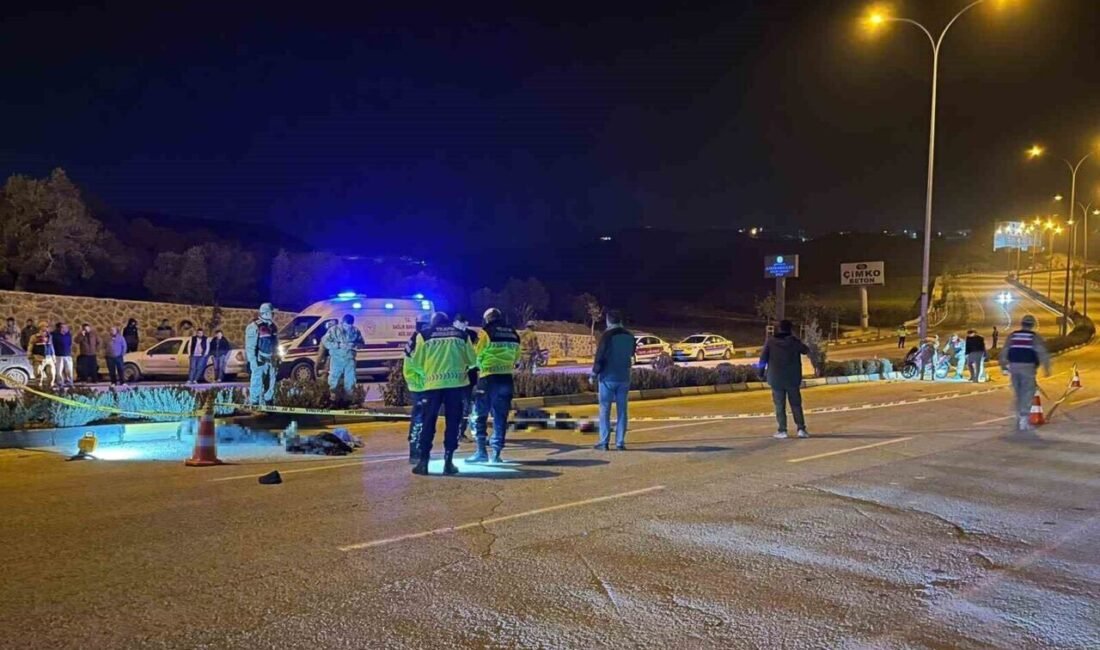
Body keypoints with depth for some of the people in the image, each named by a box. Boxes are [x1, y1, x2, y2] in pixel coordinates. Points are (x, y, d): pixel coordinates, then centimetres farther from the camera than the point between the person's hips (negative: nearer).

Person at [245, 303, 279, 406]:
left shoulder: (273, 327, 12)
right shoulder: (254, 327, -11)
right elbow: (250, 346, -13)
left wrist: (277, 359, 17)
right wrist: (253, 361, -18)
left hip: (271, 360, 7)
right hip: (259, 360, -7)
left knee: (271, 384, 12)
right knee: (257, 383, -8)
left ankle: (268, 402, 23)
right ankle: (254, 404, -5)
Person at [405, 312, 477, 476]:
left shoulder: (424, 335, 7)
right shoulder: (462, 335, 11)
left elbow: (416, 363, 5)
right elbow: (473, 360, 12)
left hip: (433, 383, 0)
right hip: (456, 383, 0)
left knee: (428, 422, 8)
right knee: (453, 422, 7)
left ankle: (423, 461, 6)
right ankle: (448, 461, 5)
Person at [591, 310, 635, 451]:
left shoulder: (607, 335, -11)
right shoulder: (630, 336, 5)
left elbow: (599, 357, -11)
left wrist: (594, 374, -2)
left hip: (608, 378, -4)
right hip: (624, 378, 4)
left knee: (605, 410, 2)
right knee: (621, 411, 7)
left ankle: (604, 442, 1)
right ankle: (620, 442, 5)